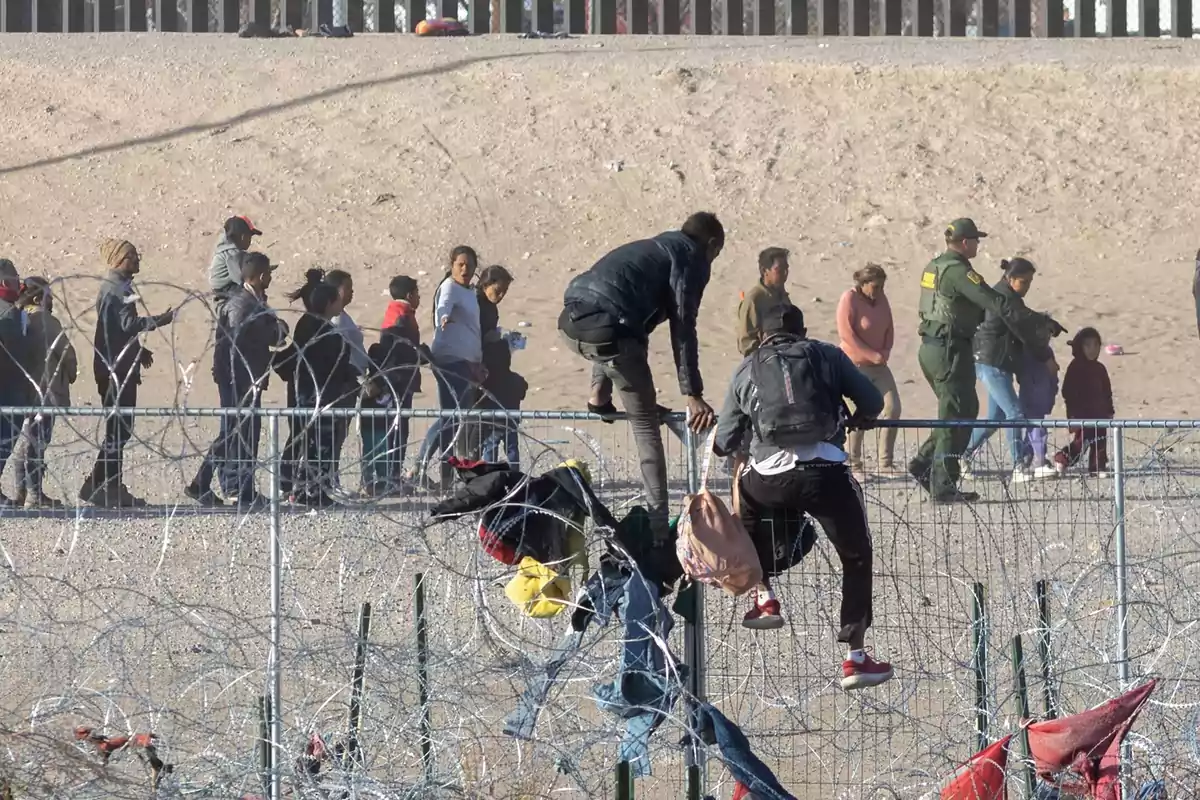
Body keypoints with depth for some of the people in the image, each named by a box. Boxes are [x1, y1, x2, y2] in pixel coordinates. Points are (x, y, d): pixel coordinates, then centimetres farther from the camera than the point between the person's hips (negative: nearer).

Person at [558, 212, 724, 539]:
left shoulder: (652, 248, 32)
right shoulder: (691, 259, 8)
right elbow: (682, 328, -3)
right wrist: (693, 395, -4)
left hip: (572, 324, 7)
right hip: (609, 331, -7)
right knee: (646, 426, 4)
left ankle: (599, 395, 23)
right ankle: (658, 527, -1)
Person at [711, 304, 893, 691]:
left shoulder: (747, 369, 18)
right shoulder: (827, 356, 16)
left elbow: (723, 443, 18)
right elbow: (872, 403, 12)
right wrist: (850, 421, 34)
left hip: (770, 476, 1)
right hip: (826, 472, -1)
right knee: (857, 558, 16)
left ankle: (763, 596, 27)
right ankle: (855, 657, 11)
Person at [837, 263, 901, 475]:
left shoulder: (880, 299, 9)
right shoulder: (849, 299, -12)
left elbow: (889, 329, 15)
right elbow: (846, 334, -18)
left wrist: (885, 352, -2)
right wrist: (872, 355, -16)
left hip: (878, 366, 7)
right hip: (856, 365, -7)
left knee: (892, 408, -2)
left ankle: (885, 463, 3)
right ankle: (853, 465, 4)